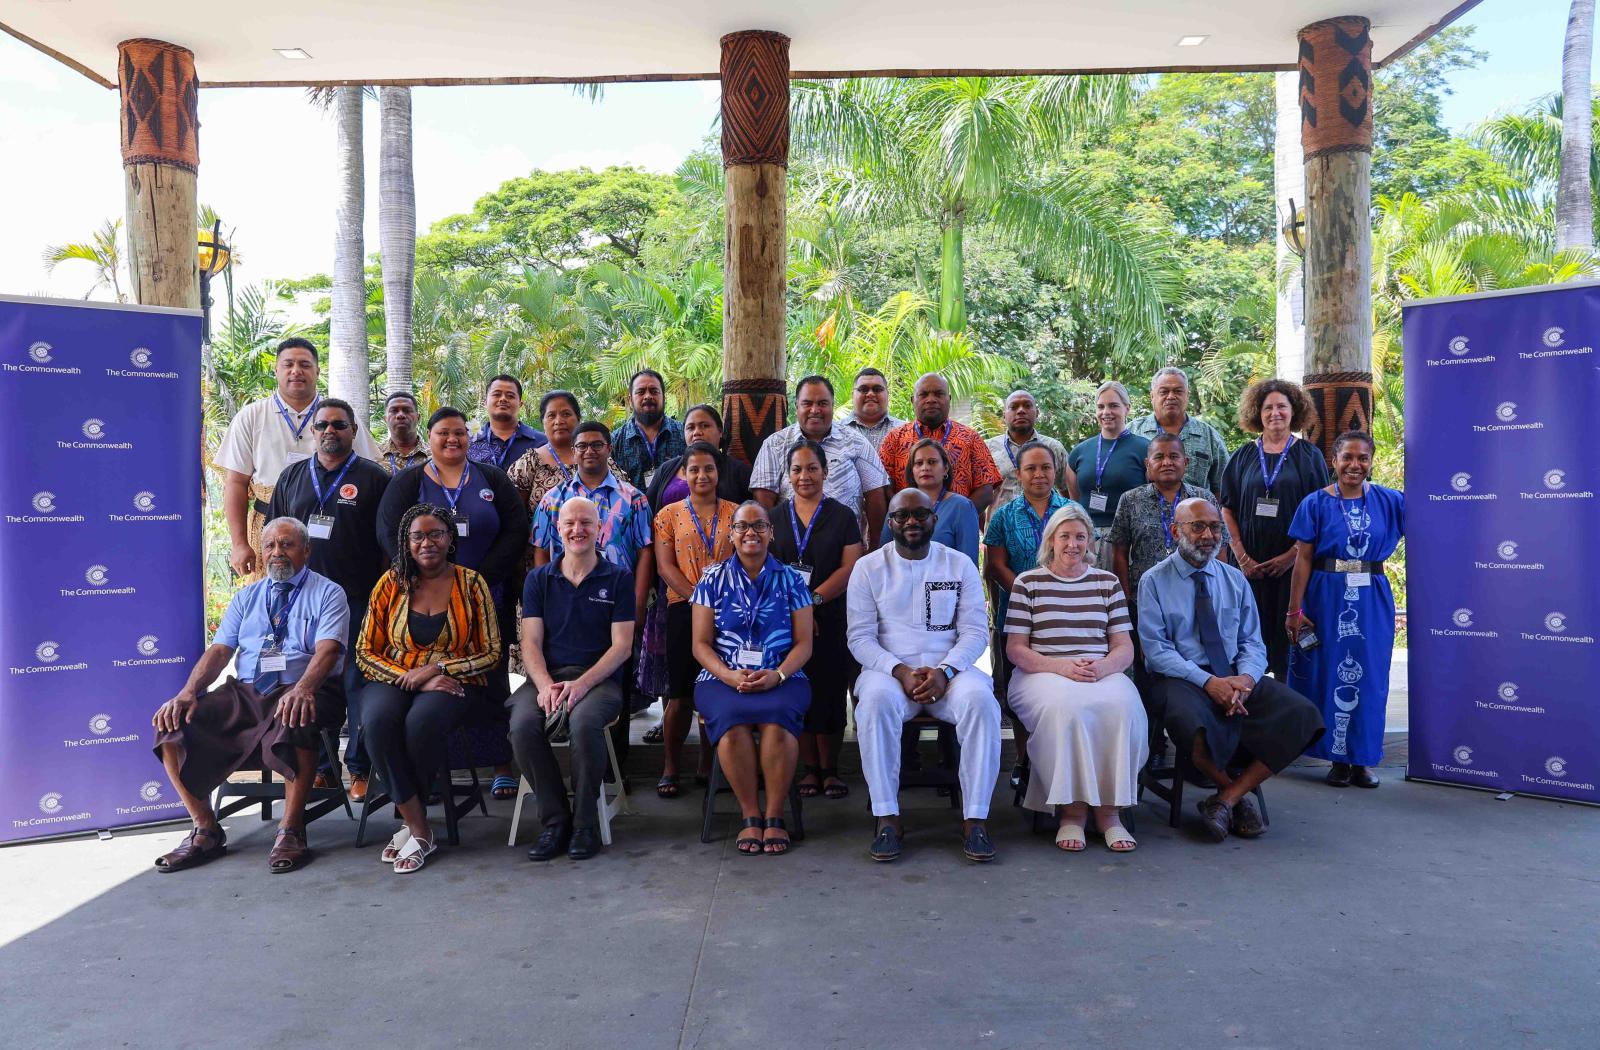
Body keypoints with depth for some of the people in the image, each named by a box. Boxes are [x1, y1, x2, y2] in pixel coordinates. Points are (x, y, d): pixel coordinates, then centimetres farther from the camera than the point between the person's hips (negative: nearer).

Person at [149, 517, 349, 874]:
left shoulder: (327, 594, 5)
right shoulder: (246, 598, 20)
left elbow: (328, 649, -11)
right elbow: (218, 651, 9)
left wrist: (303, 689, -31)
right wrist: (188, 692, -10)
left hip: (299, 693, -5)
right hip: (244, 692, 5)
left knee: (295, 722, -39)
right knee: (172, 723, -17)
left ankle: (291, 831, -24)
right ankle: (206, 831, -4)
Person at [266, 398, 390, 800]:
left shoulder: (374, 478, 3)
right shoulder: (292, 476, 14)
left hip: (359, 601, -4)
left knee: (359, 685, -1)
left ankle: (360, 769, 7)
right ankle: (320, 767, 17)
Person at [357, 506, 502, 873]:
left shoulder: (471, 583, 3)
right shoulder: (391, 583, 6)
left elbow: (491, 653, 1)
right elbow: (366, 652, 4)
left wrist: (435, 669, -12)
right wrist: (415, 681, -11)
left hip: (455, 682, -2)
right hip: (395, 680, 2)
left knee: (422, 721, -34)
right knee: (378, 720, -32)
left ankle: (409, 823, -11)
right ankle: (418, 827, -22)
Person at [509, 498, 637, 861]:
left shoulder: (619, 578, 7)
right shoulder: (538, 579, 14)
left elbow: (622, 645, 0)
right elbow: (531, 642, 6)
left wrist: (582, 683, -15)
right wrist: (545, 685, -14)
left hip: (599, 677, -2)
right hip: (546, 676, 2)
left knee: (584, 722, -36)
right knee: (522, 725, -30)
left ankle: (585, 823, -15)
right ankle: (555, 819, -12)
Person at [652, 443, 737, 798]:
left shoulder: (735, 513, 10)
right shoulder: (669, 515, 8)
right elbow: (665, 566, -1)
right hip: (684, 609, -1)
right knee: (680, 695, -3)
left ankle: (708, 766, 18)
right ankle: (669, 768, 11)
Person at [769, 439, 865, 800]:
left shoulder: (842, 516, 7)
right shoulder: (775, 517, 11)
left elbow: (850, 567, -3)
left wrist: (813, 599, -15)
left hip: (830, 619, -1)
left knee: (830, 693, -3)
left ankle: (829, 769, 11)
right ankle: (810, 768, 13)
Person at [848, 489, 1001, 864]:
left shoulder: (960, 565, 10)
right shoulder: (868, 568, 7)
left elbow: (975, 631, 3)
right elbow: (860, 637, 1)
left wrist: (944, 671, -15)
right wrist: (900, 671, -16)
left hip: (949, 668, 1)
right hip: (889, 668, -1)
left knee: (981, 701, -32)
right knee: (876, 703, -35)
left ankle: (975, 819, -23)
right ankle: (887, 818, -27)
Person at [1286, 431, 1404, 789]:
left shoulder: (1389, 501, 6)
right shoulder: (1316, 503, -1)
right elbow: (1303, 560, -3)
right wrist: (1294, 609, -8)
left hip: (1372, 600, 2)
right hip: (1327, 599, -2)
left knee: (1368, 677, 5)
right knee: (1331, 675, 2)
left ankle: (1362, 759, 16)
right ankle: (1338, 758, 13)